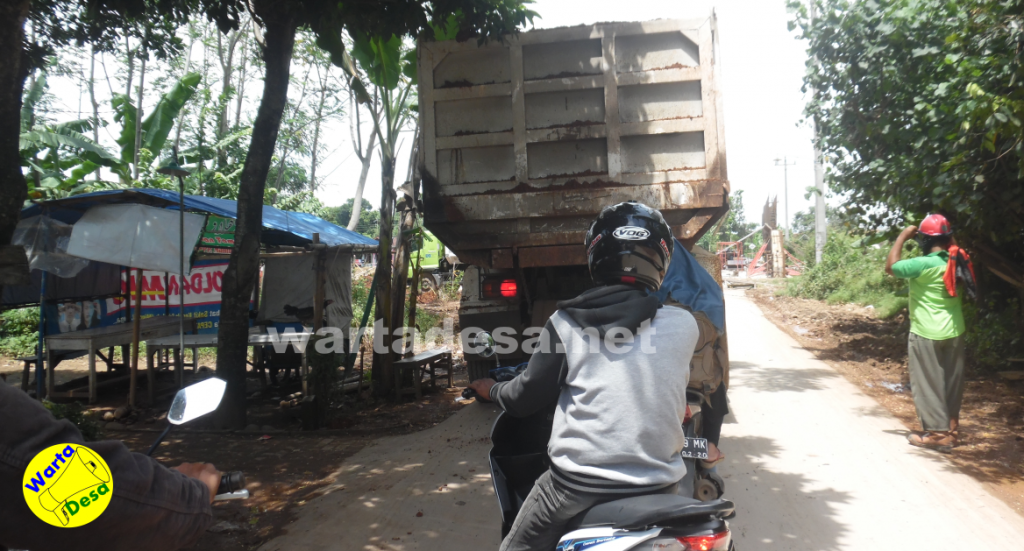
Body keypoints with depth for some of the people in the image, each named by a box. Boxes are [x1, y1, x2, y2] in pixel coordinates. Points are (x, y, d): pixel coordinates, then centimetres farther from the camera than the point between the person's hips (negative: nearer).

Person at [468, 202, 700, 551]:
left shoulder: (565, 323, -6)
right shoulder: (683, 325, -2)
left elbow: (528, 397, 0)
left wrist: (493, 390, 21)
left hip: (577, 483, -1)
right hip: (656, 485, 2)